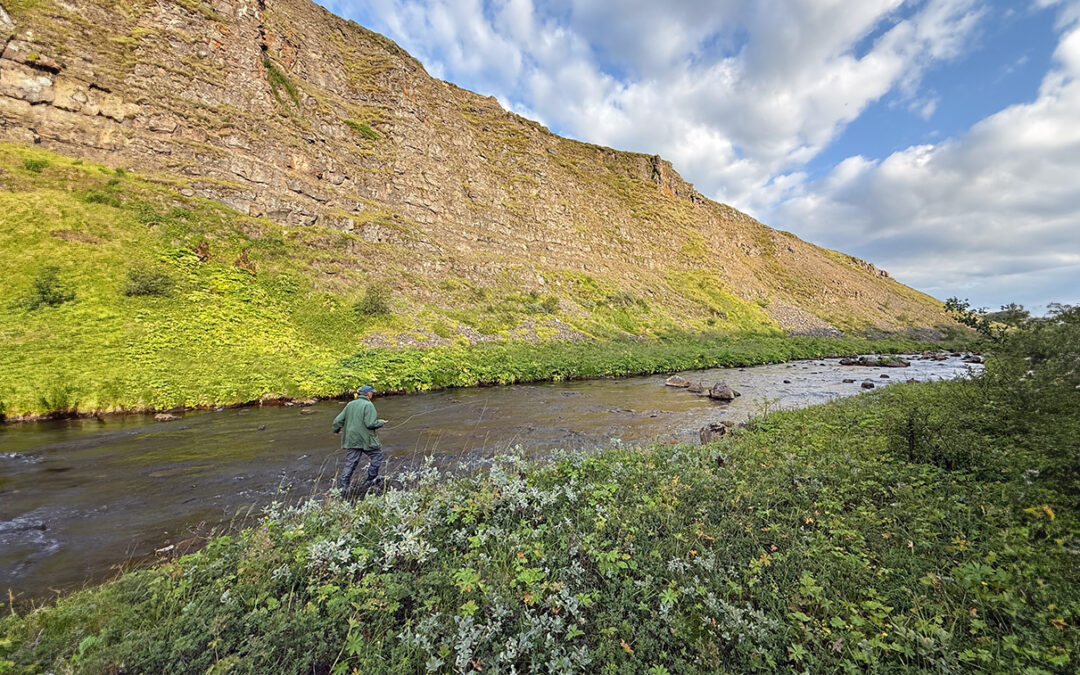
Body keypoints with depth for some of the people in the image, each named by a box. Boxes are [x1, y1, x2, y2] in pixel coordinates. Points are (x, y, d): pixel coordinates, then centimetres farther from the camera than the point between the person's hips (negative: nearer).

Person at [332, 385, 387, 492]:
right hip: (366, 440, -6)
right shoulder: (368, 405, -13)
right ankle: (370, 479, 16)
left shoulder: (350, 404, 9)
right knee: (377, 456, 13)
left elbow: (338, 420, 11)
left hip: (351, 440, 6)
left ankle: (343, 485, 8)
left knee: (350, 463, 10)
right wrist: (381, 422, -1)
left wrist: (336, 430, 30)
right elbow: (370, 423, -20)